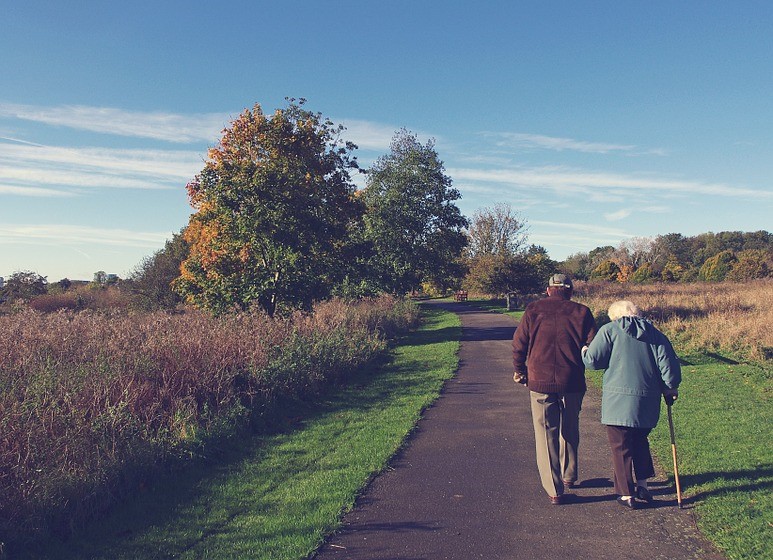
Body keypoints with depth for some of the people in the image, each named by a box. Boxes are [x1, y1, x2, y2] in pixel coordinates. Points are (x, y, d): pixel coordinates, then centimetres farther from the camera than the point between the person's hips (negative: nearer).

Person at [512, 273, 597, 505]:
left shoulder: (534, 310, 1)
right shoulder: (581, 312, 1)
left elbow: (519, 343, 1)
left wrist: (519, 371, 15)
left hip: (540, 382, -1)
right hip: (572, 383, 1)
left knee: (546, 434, 6)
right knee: (570, 431, 21)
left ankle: (554, 490, 5)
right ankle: (569, 476, 37)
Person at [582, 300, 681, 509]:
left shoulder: (609, 330, -3)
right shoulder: (655, 333, 10)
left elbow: (593, 360, -8)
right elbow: (668, 363, 5)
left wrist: (584, 351, 13)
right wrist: (670, 388, 17)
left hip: (618, 400, -5)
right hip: (648, 402, 5)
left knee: (621, 447, 6)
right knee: (640, 442, 24)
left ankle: (626, 494, 11)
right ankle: (642, 486, 28)